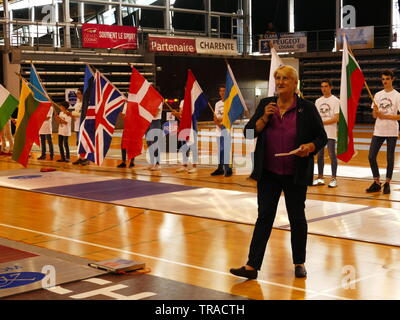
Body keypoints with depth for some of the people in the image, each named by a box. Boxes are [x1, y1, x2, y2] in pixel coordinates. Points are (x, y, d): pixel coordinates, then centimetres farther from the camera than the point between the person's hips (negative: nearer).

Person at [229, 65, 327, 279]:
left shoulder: (307, 109, -3)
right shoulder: (265, 105, 5)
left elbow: (321, 137, 1)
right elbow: (249, 133, 2)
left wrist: (310, 147, -19)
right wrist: (264, 118, -12)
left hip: (296, 175, -2)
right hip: (268, 174, 2)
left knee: (297, 218, 9)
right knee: (264, 218, 3)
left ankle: (299, 263, 25)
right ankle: (252, 266, 4)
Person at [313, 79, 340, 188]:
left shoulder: (335, 100, -3)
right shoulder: (318, 101, 13)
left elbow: (336, 118, -11)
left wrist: (323, 122, -18)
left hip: (330, 132, -5)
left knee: (332, 154, -4)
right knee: (320, 154, 8)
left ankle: (334, 178, 1)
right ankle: (320, 178, 15)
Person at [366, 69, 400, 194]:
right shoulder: (378, 95, 9)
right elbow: (374, 115, 10)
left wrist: (384, 116, -16)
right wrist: (375, 112, -12)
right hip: (378, 131, 4)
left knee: (390, 158, 3)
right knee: (371, 156, -1)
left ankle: (387, 183, 13)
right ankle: (376, 183, 10)